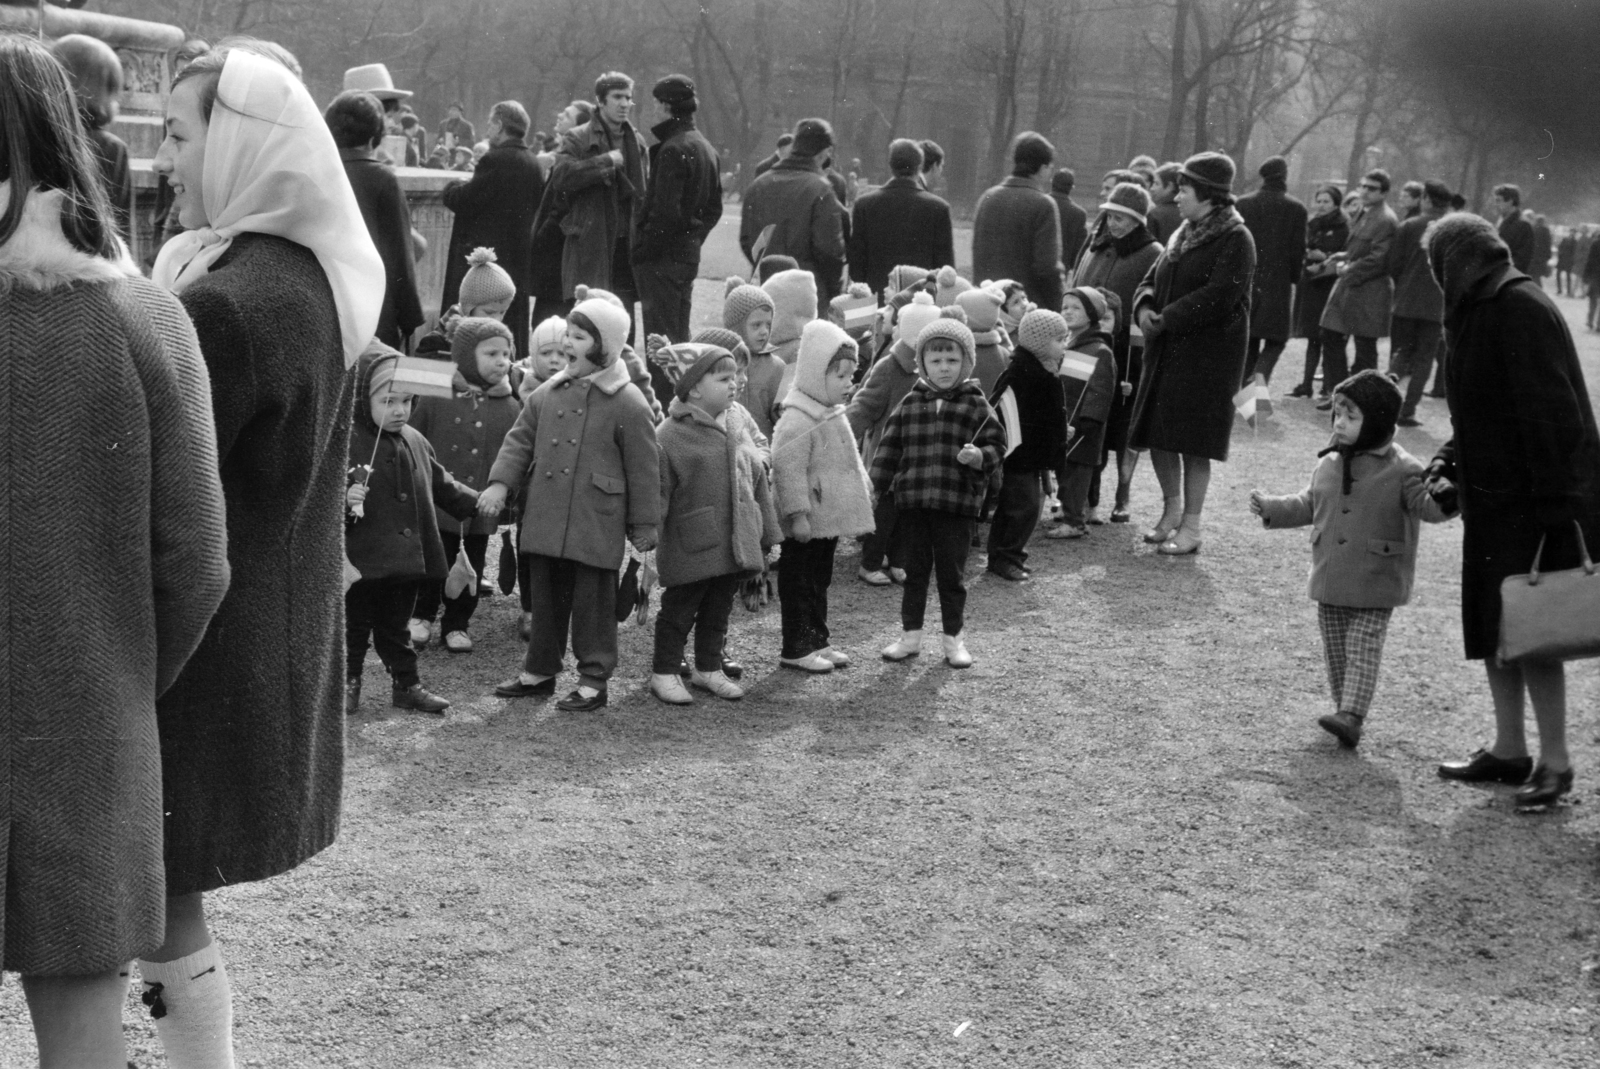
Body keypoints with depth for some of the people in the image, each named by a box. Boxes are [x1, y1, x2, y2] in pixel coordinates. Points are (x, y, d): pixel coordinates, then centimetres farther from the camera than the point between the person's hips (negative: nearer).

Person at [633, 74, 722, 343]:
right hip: (689, 254, 9)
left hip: (663, 257, -9)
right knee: (680, 336, 16)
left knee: (660, 338, -6)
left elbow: (666, 212, -21)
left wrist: (643, 250, -14)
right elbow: (714, 209, 18)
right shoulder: (705, 147, 14)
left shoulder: (672, 150, -15)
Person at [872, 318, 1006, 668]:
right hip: (913, 501, 2)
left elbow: (996, 444, -2)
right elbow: (890, 447, 10)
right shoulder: (910, 404, 7)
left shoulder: (976, 405, 0)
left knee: (952, 574, 6)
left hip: (958, 504, -2)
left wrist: (980, 457, -22)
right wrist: (876, 485, 5)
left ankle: (954, 639, 18)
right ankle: (910, 635, 22)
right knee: (915, 571, 12)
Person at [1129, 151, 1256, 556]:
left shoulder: (1235, 240, -10)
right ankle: (1172, 509, 28)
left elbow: (1218, 297, -21)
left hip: (1208, 354, -8)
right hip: (1167, 351, 8)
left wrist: (1166, 319, -20)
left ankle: (1190, 526, 6)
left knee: (1194, 441, -4)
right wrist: (1145, 307, -6)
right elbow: (1152, 279, 16)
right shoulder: (1183, 235, 16)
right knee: (1158, 434, 9)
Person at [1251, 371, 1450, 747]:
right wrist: (1270, 508, 15)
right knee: (1335, 652, 11)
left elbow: (1429, 505, -16)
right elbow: (1309, 505, 21)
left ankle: (1351, 716, -16)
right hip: (1330, 581, 6)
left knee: (1363, 649, -10)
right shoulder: (1328, 465, 8)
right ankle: (1344, 710, 22)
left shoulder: (1402, 470, -9)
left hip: (1374, 586, -6)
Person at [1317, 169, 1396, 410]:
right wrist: (1344, 260, 5)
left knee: (1365, 347, 1)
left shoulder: (1386, 221, -16)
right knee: (1331, 336, 10)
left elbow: (1377, 260, -20)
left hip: (1369, 290, -9)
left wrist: (1349, 270, -12)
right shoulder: (1362, 214, 12)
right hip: (1347, 284, 9)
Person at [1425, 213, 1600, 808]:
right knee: (1492, 628, 12)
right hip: (1493, 499, 9)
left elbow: (1552, 415, -23)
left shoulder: (1521, 310, -17)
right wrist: (1449, 463, 8)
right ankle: (1508, 751, 22)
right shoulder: (1482, 310, 12)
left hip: (1530, 505, -9)